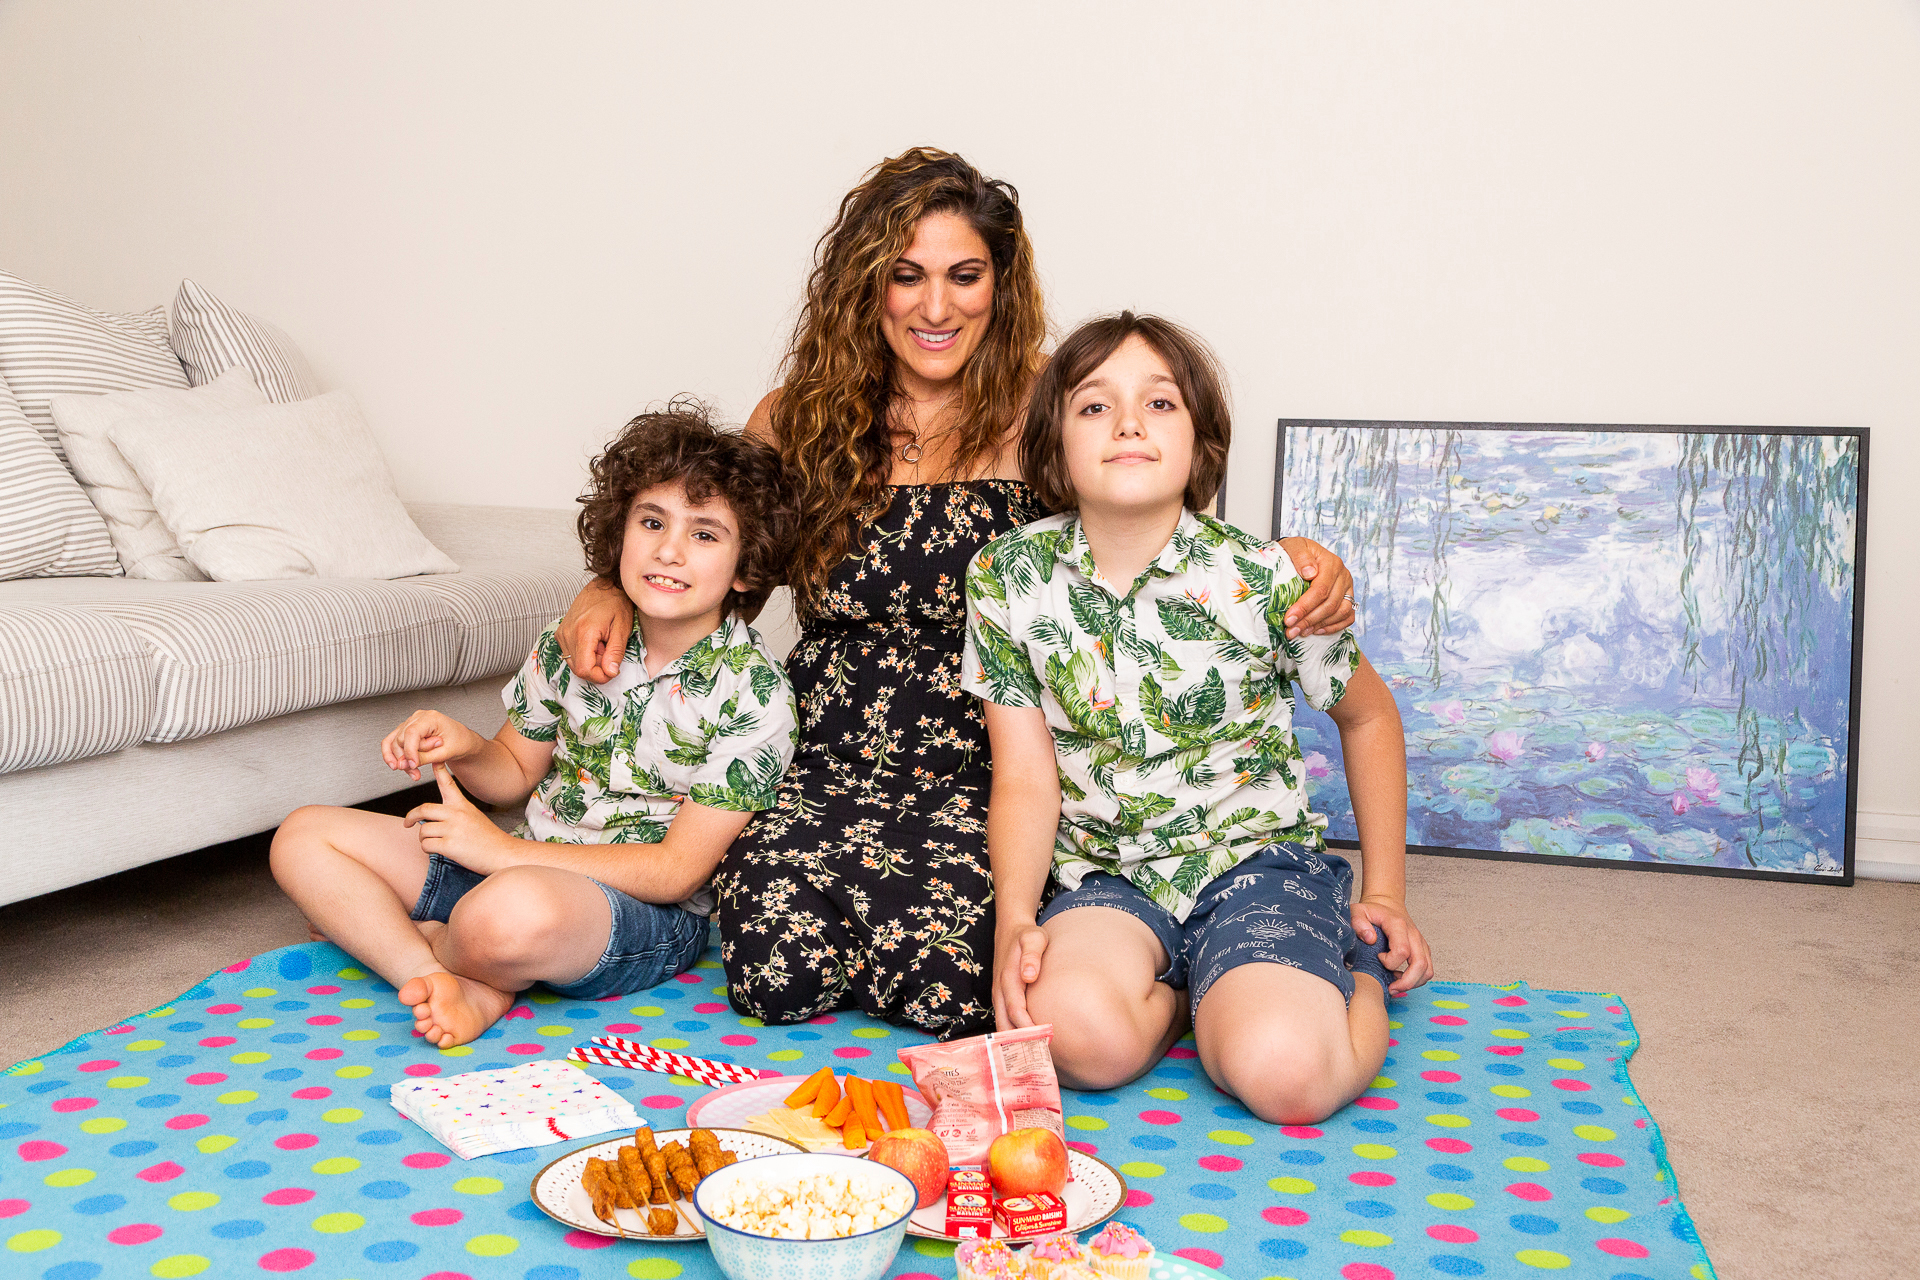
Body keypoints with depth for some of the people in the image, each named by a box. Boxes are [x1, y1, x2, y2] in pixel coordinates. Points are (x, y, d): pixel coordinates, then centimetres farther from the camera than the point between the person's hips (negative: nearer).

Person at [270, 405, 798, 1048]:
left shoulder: (753, 693, -16)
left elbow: (679, 869, -18)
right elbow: (517, 770, 14)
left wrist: (504, 851, -19)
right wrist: (462, 748, -11)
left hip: (650, 916, -7)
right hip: (523, 864, 7)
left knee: (517, 910, -42)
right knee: (303, 838, 0)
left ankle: (413, 939, -6)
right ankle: (461, 989, -18)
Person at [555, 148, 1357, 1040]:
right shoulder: (801, 417, 6)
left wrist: (1292, 559, -23)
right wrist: (612, 590, -3)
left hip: (986, 773, -2)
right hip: (825, 765, 2)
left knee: (947, 979, -25)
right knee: (781, 970, -21)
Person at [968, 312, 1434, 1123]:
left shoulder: (1258, 579, -10)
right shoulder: (1008, 576, -5)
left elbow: (1367, 716, 8)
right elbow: (1026, 780, -4)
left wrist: (1387, 894, 10)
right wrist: (1015, 922, -20)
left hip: (1255, 854, -1)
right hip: (1101, 870, 1)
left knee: (1283, 1072, -28)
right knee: (1078, 1034, -32)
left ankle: (1354, 973, 8)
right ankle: (1199, 989, 3)